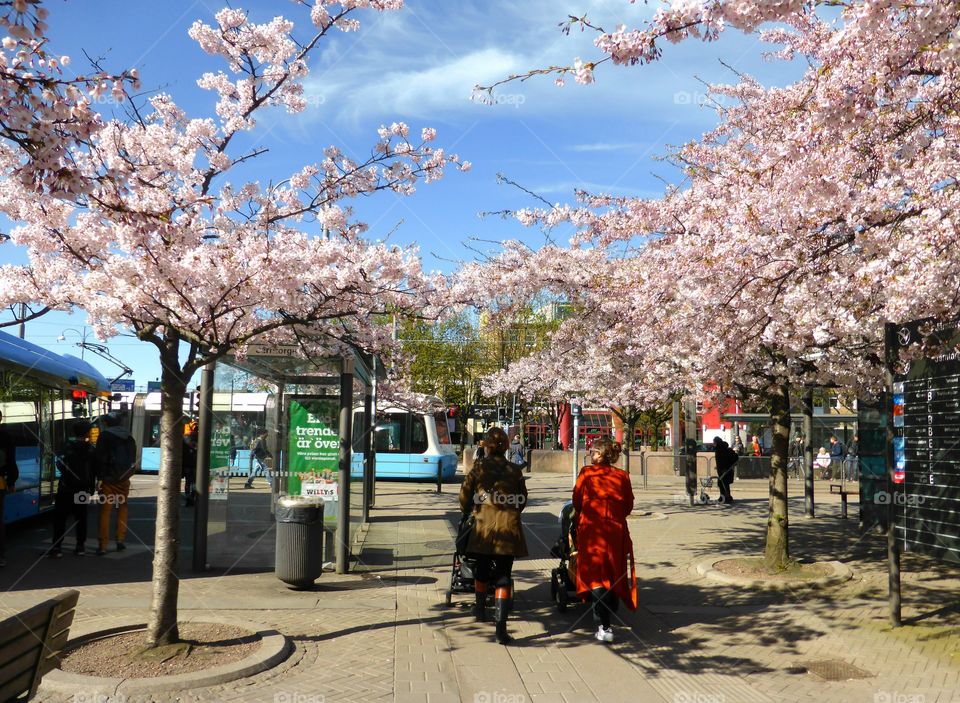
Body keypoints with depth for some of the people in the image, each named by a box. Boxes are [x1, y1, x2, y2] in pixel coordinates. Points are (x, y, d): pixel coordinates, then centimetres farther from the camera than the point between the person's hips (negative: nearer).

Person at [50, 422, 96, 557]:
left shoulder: (67, 447, -10)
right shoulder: (91, 450, 0)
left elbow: (60, 465, -12)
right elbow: (94, 470, 2)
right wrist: (92, 487, 11)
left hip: (66, 488, -3)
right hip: (83, 489, 3)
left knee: (60, 517, 3)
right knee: (81, 517, 11)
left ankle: (57, 547, -2)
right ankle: (81, 546, 11)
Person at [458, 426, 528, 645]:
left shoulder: (479, 468, -1)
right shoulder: (515, 471, 3)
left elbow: (465, 495, 3)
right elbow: (523, 500, 9)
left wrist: (468, 510, 23)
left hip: (484, 525, 0)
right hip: (509, 528, 0)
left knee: (482, 569, 23)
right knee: (504, 575, 2)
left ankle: (480, 609, 43)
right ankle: (501, 627, -9)